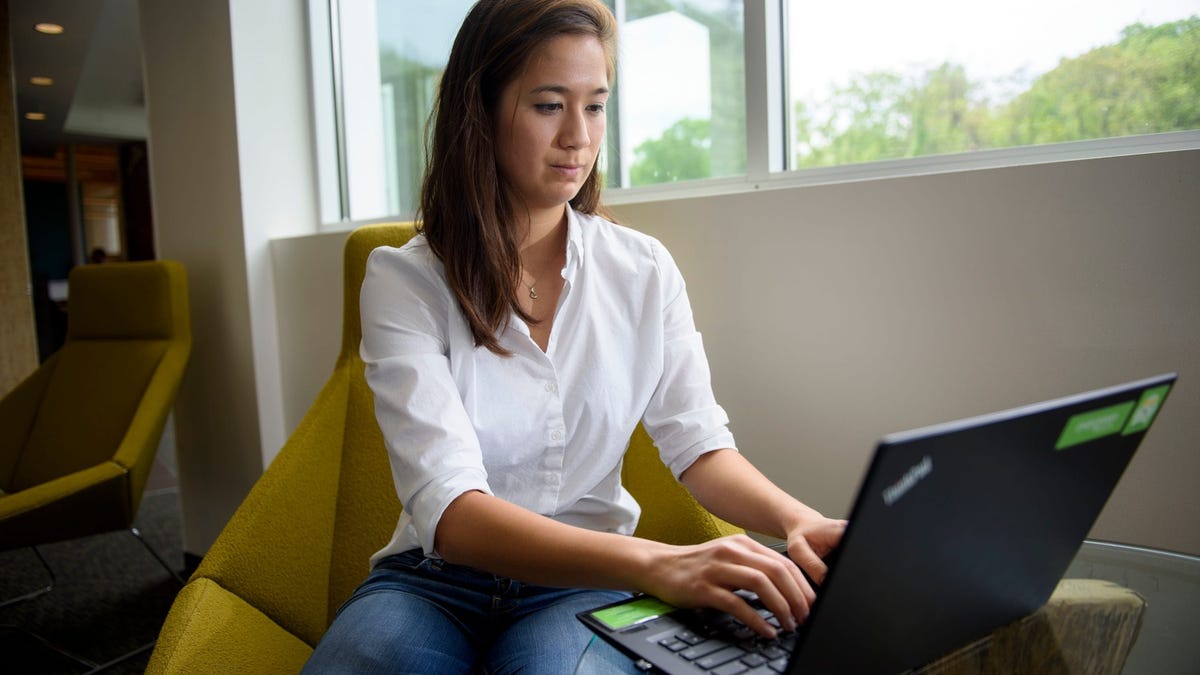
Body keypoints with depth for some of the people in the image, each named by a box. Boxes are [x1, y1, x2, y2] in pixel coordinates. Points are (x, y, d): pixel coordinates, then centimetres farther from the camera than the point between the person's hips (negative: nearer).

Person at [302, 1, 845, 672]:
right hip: (435, 575, 0)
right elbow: (450, 510, -23)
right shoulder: (404, 281, -11)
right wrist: (655, 563, -39)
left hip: (585, 588, 1)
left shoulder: (645, 271, 0)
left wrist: (795, 519, -24)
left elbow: (700, 445, -1)